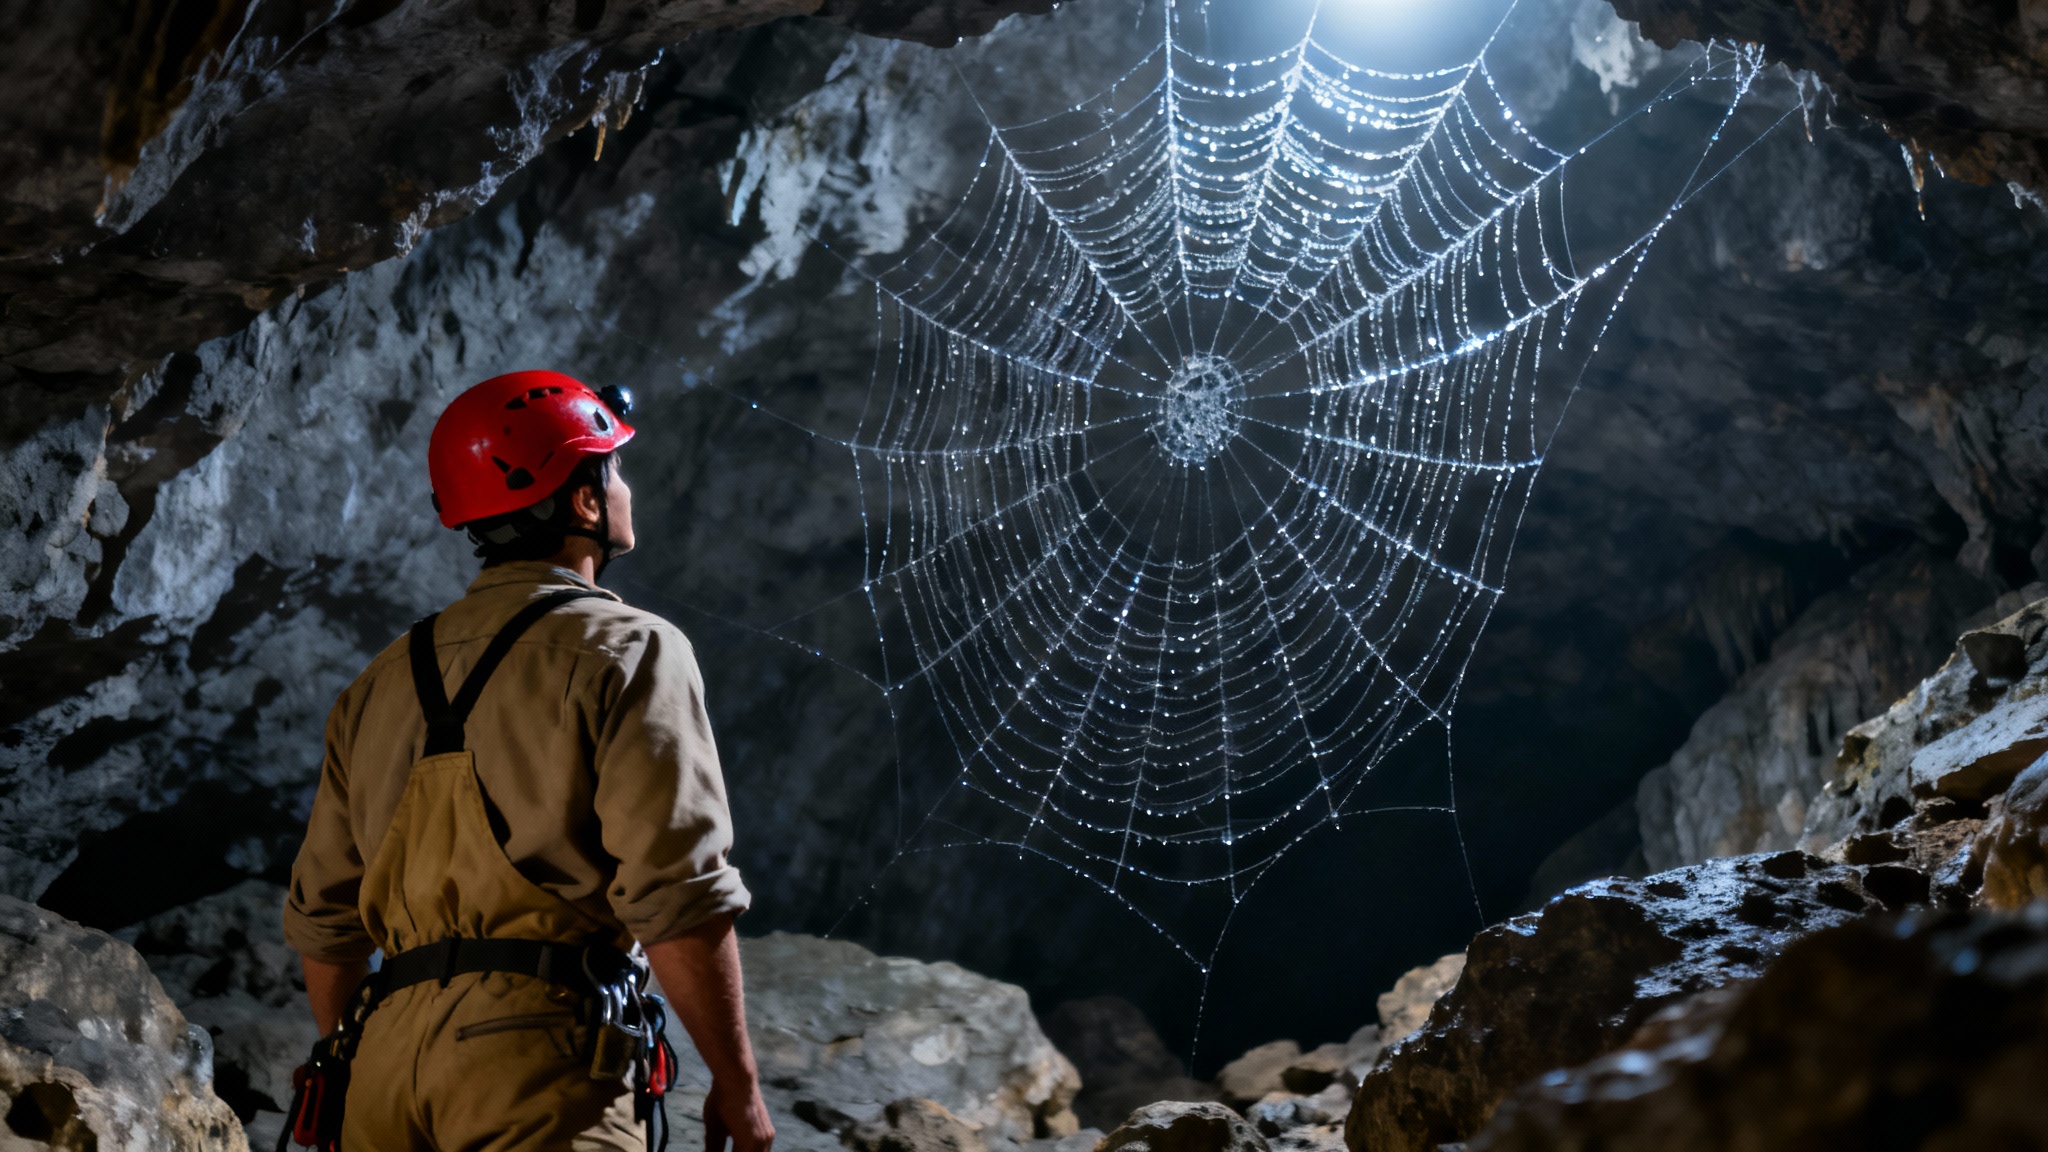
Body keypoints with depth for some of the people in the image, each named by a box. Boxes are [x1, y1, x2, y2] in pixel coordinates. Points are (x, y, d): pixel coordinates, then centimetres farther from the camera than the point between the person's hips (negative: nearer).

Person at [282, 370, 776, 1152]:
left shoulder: (384, 681, 18)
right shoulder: (627, 649, -2)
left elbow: (321, 915, 20)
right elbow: (676, 893, -12)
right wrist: (738, 1086, -5)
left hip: (387, 1058, 7)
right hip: (539, 1056, -6)